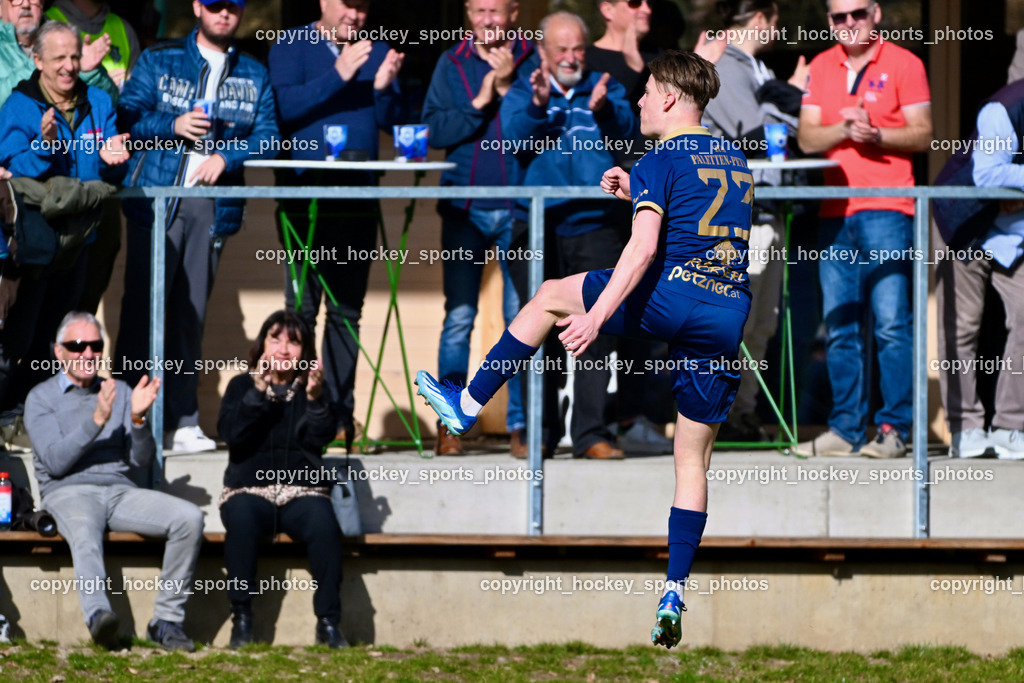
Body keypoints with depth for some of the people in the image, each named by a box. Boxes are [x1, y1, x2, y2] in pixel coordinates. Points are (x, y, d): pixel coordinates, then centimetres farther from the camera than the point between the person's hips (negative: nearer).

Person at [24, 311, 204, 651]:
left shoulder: (121, 392, 20)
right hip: (68, 492, -4)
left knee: (189, 518, -22)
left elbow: (142, 460, 11)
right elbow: (55, 462, -6)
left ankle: (167, 620, -20)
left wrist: (138, 418, -7)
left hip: (120, 491, 4)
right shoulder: (41, 398, 9)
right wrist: (97, 420, -14)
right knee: (84, 531, -41)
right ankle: (97, 614, -67)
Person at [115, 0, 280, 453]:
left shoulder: (253, 75, 15)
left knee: (192, 313, 3)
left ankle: (182, 421, 6)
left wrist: (227, 156, -10)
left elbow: (268, 136, 6)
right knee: (143, 308, -6)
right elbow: (128, 115, 2)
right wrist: (172, 125, -13)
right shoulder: (159, 60, 9)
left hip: (213, 206, 2)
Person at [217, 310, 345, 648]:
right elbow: (232, 435, -8)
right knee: (241, 522, -35)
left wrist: (314, 397, -20)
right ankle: (241, 618, -27)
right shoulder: (242, 386, 9)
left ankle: (328, 621, -26)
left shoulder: (311, 387, 11)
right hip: (249, 490, -1)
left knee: (324, 525, -32)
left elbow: (320, 439, -5)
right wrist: (258, 392, -17)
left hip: (301, 491, 1)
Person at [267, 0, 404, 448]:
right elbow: (284, 105, -11)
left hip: (359, 194, 4)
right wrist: (338, 76, -18)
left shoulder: (377, 52, 14)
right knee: (302, 305, -9)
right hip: (305, 192, -4)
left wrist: (384, 88, -10)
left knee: (347, 309, 6)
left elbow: (393, 122, 9)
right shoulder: (291, 48, 4)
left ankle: (340, 414, 9)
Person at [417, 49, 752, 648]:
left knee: (550, 297, 17)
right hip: (731, 315, 6)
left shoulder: (660, 163, -3)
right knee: (693, 460, 9)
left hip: (672, 296, -6)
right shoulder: (736, 160, 19)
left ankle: (468, 406, 22)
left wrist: (595, 317, -21)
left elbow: (643, 250, -16)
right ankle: (675, 595, 0)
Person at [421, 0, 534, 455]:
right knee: (459, 316, -2)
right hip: (466, 207, 1)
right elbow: (436, 129, -1)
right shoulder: (452, 64, 9)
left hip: (518, 207, -1)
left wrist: (507, 88, -14)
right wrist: (479, 102, -11)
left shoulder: (531, 60, 4)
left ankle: (519, 423, 5)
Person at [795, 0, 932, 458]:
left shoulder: (903, 64, 2)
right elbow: (807, 138, 7)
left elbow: (922, 134, -1)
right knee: (840, 328, 4)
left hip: (886, 209, -4)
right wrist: (843, 129, -11)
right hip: (835, 211, 4)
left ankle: (894, 428, -6)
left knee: (891, 324, -8)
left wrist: (877, 135, -17)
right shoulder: (821, 68, 14)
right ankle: (846, 429, 9)